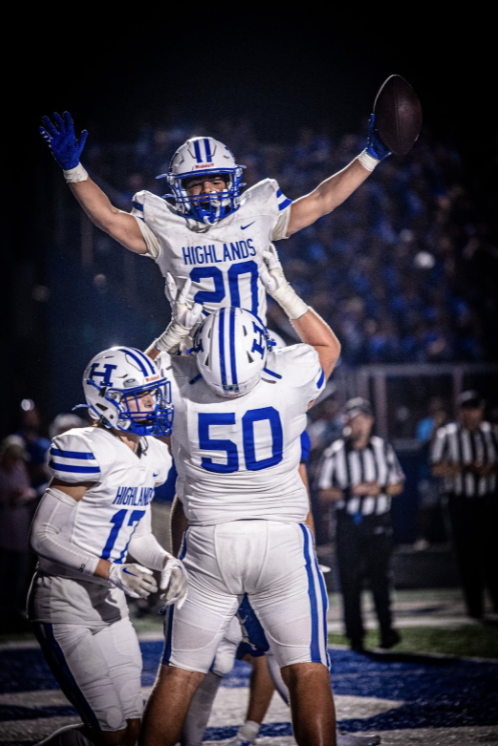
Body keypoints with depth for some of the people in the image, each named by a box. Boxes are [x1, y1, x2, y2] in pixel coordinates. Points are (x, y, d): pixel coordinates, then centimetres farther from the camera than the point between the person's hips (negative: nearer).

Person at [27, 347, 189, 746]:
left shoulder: (152, 456, 8)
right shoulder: (88, 451, -18)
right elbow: (44, 537, -18)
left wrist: (168, 563, -3)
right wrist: (114, 572, -22)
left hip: (109, 605, 9)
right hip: (66, 604, -9)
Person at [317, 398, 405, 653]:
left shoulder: (383, 448, 4)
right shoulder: (335, 452, -3)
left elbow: (397, 485, 11)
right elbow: (323, 493, -1)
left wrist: (381, 489, -10)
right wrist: (350, 491, -16)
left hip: (378, 521, 1)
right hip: (348, 523, -1)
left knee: (380, 576, -1)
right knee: (350, 579, 0)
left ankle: (386, 629, 8)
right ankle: (355, 635, 8)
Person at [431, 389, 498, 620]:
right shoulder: (446, 434, -2)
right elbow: (437, 468, -7)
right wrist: (464, 468, -20)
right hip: (461, 502, -2)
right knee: (466, 553, 0)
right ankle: (474, 606, 8)